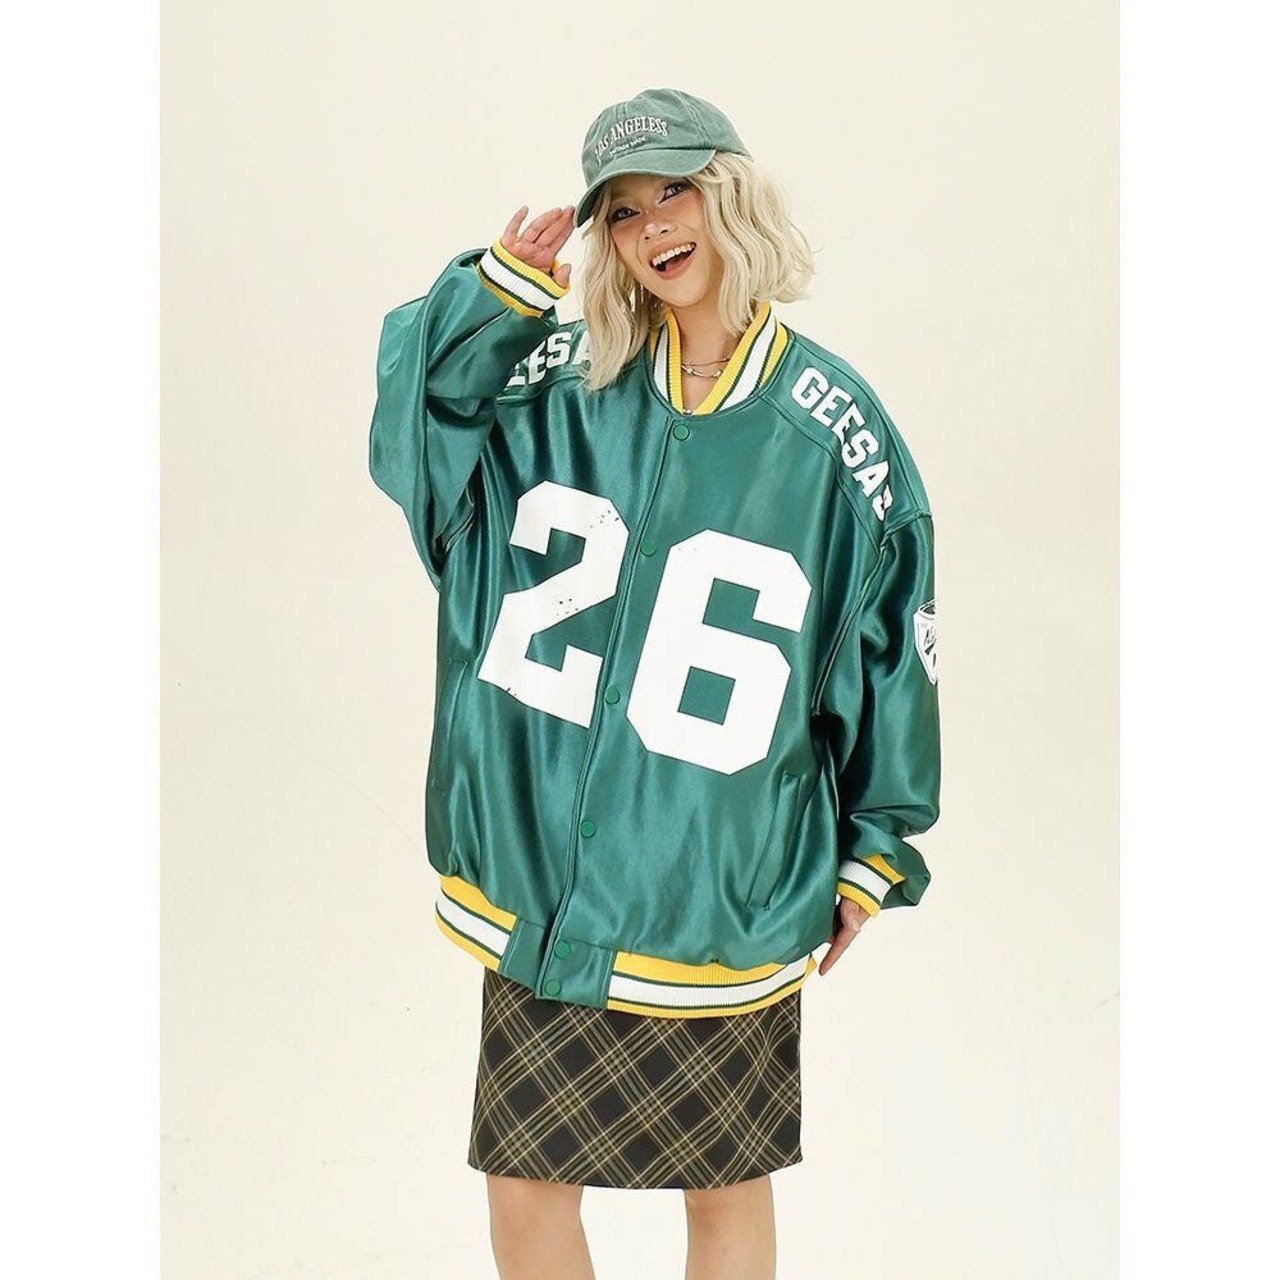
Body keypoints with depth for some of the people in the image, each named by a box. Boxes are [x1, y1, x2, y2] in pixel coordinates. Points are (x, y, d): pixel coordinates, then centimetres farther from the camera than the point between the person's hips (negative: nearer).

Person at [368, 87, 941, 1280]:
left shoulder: (833, 422, -5)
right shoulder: (558, 381, 2)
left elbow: (891, 642, 1)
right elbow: (410, 442, 1)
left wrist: (874, 848, 5)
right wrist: (496, 286, -10)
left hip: (726, 901, -2)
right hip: (537, 885, 2)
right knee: (524, 1179, 13)